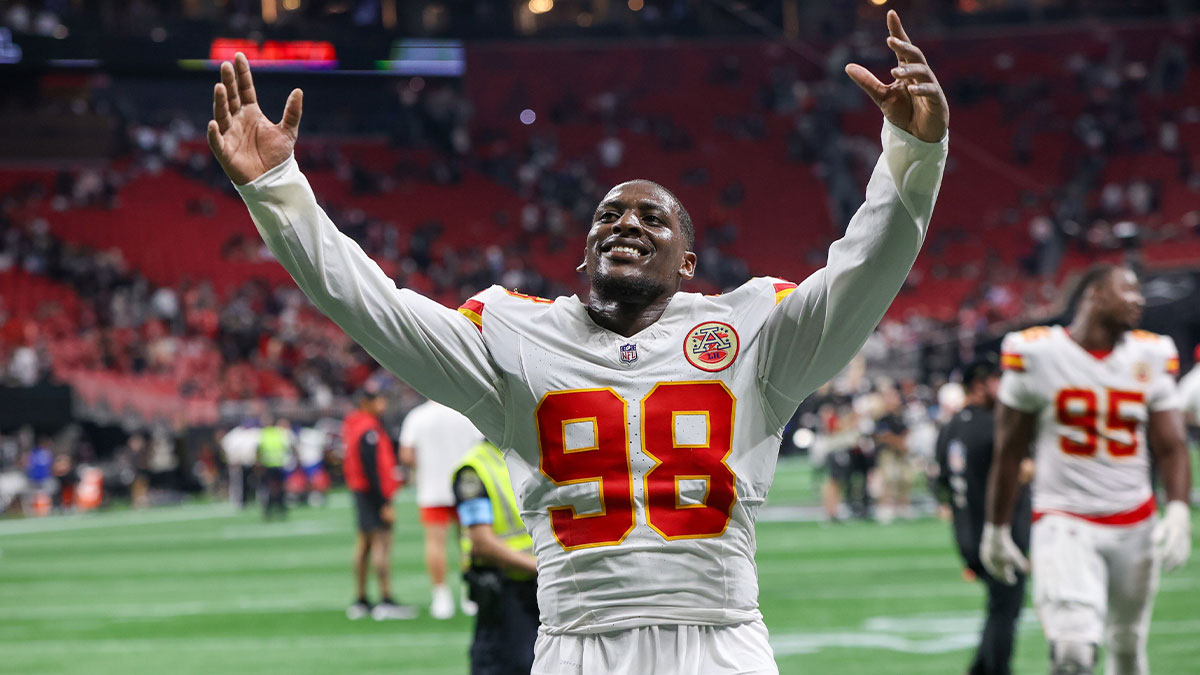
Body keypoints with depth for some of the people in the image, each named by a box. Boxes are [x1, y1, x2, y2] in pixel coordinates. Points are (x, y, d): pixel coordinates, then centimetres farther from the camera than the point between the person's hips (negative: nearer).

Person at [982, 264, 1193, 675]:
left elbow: (1172, 446, 2)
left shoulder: (1150, 359, 4)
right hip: (1065, 522, -4)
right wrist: (997, 529, 6)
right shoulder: (1036, 355, -6)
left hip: (1134, 524, 4)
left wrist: (1178, 512, -15)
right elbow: (1009, 452, 1)